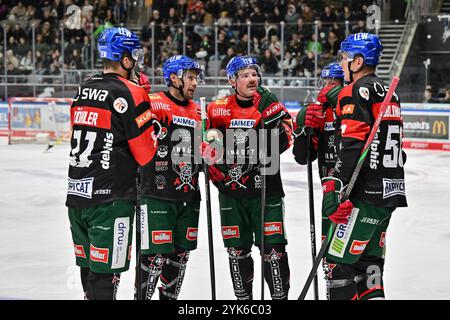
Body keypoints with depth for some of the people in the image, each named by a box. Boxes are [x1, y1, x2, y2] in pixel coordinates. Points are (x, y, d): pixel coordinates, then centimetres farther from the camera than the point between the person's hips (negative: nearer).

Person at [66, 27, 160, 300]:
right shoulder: (130, 93, -10)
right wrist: (153, 124, 7)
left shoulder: (83, 90, 13)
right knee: (105, 272, -5)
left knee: (89, 267, 16)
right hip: (111, 198, -8)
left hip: (77, 194, 8)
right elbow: (146, 154, -11)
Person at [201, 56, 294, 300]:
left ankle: (280, 295, 5)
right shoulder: (219, 109, 3)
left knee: (273, 249, -6)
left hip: (266, 191, -2)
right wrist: (218, 173, 1)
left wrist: (274, 114, -25)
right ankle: (242, 297, 23)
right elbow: (208, 145, 12)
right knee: (237, 250, 10)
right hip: (231, 193, 2)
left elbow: (284, 140, -12)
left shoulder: (269, 104, 0)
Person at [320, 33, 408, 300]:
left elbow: (352, 145, -21)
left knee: (339, 261, -6)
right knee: (368, 261, 13)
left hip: (366, 194, -9)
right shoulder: (389, 93, 19)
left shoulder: (357, 91, -10)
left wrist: (334, 187, -24)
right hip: (390, 192, 9)